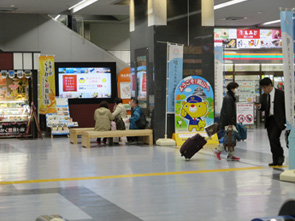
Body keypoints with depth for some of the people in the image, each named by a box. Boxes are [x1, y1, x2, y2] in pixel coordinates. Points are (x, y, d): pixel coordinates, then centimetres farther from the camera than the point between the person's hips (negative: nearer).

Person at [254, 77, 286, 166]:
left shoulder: (280, 93, -3)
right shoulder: (263, 96, 12)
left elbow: (285, 106, -3)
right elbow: (263, 108, 10)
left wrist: (285, 120, -8)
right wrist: (259, 106, -14)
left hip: (278, 120, -6)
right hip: (269, 120, 6)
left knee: (273, 137, -19)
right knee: (272, 141, 6)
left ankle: (280, 156, -1)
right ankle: (276, 160, 13)